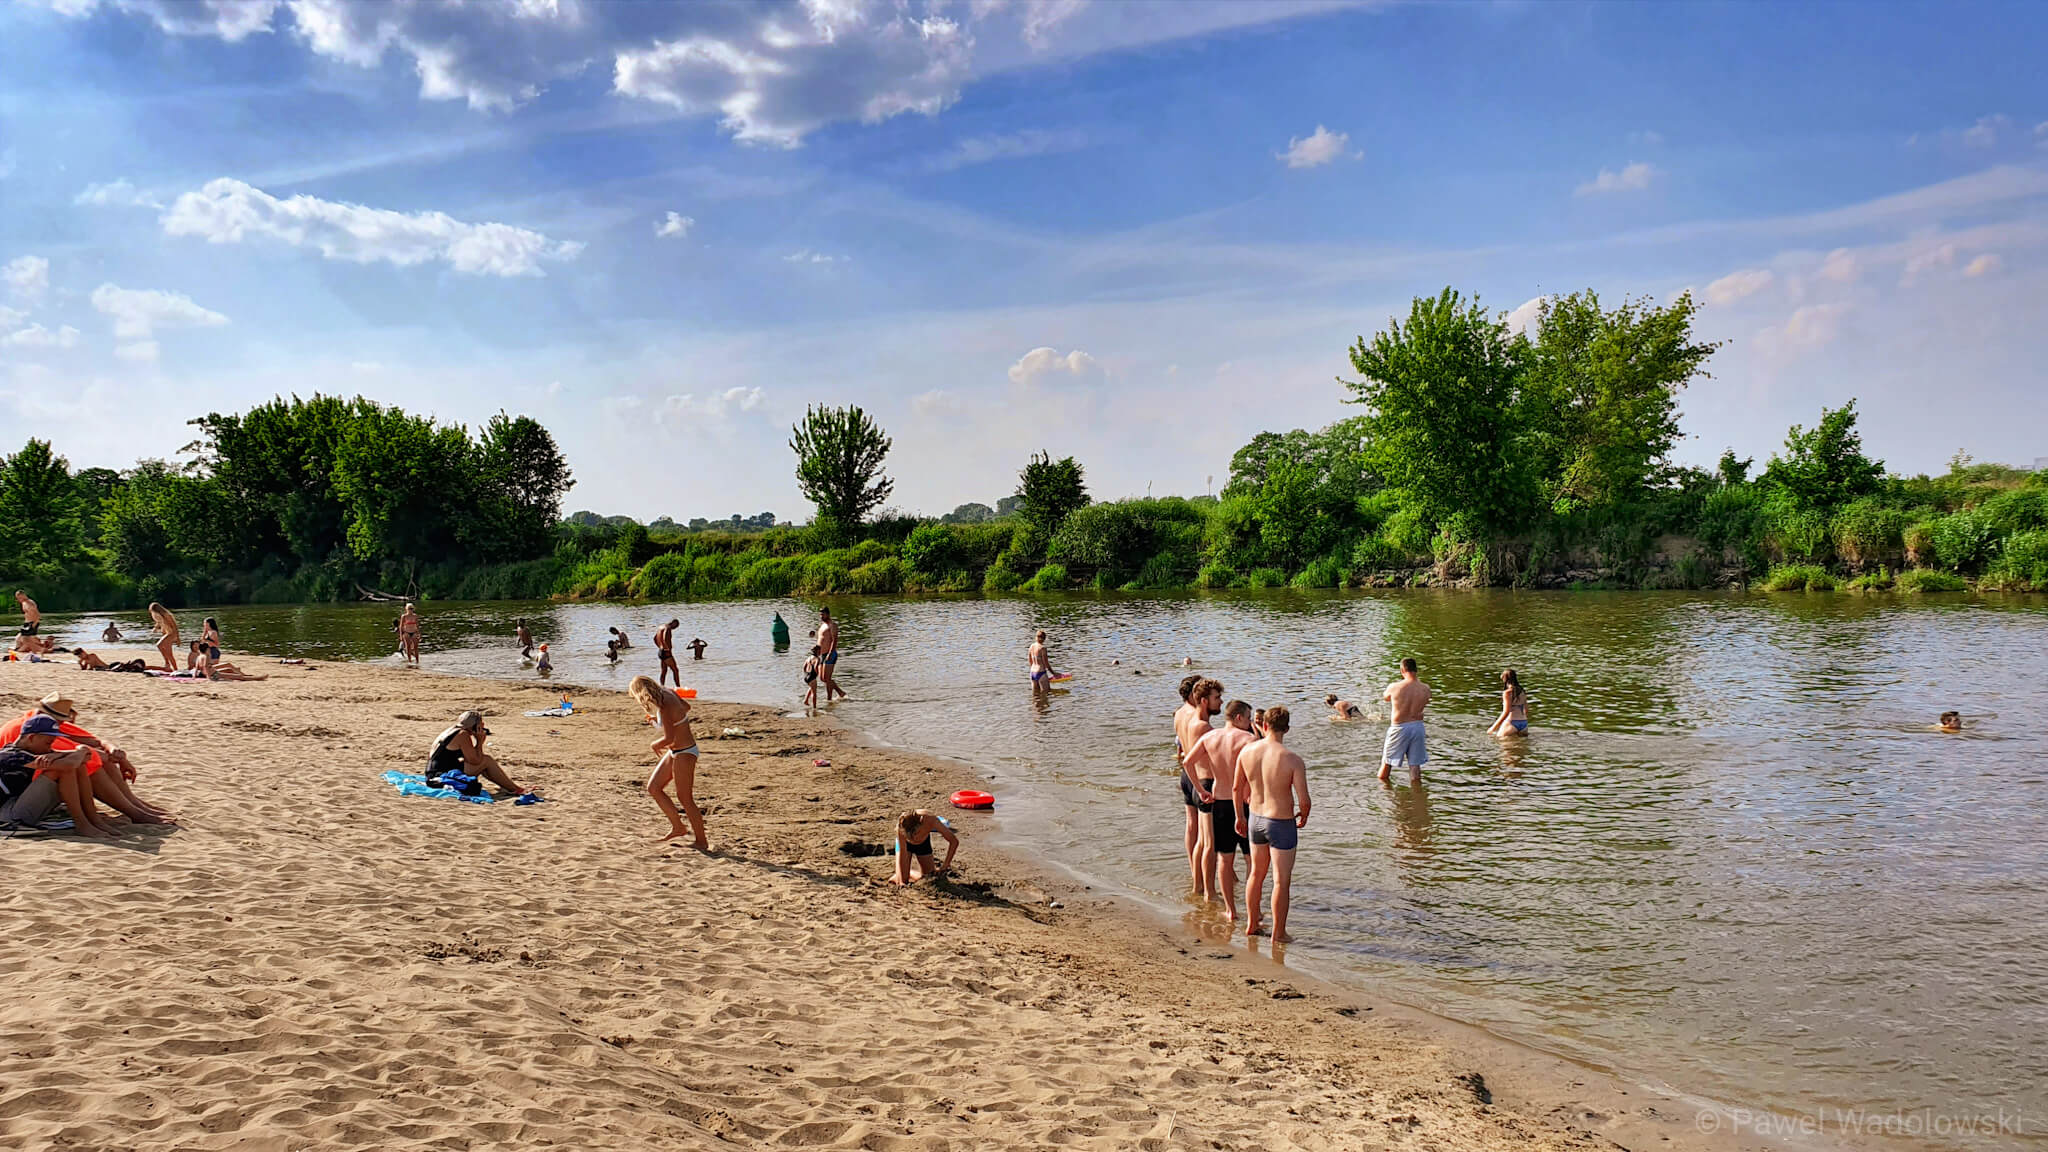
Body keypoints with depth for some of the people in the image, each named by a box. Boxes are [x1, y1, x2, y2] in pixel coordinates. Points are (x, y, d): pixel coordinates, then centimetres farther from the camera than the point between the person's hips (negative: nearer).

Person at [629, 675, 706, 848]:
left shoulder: (664, 707, -25)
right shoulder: (668, 692, 1)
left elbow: (669, 738, -30)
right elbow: (686, 707, 20)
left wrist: (655, 745, -9)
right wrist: (658, 717, 19)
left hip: (684, 753, -10)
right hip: (675, 751, 10)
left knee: (685, 798, -2)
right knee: (653, 788, 12)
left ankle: (701, 841, 8)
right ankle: (677, 827, 19)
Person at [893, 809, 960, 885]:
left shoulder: (930, 820, -41)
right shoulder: (900, 826, -42)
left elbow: (954, 841, -32)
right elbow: (902, 853, -31)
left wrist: (944, 866, -33)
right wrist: (902, 879, -32)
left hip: (923, 842, 2)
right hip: (905, 843, -1)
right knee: (902, 881, -13)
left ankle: (910, 872, 27)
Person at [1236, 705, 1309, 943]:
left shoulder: (1247, 751, -8)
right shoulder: (1292, 760, -22)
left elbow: (1238, 789, 6)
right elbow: (1304, 800, -20)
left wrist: (1241, 816, 24)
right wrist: (1303, 816, 3)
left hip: (1255, 818, 5)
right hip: (1282, 824, -5)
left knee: (1257, 874, 23)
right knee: (1282, 880, 9)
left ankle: (1251, 924, 35)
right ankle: (1278, 933, 18)